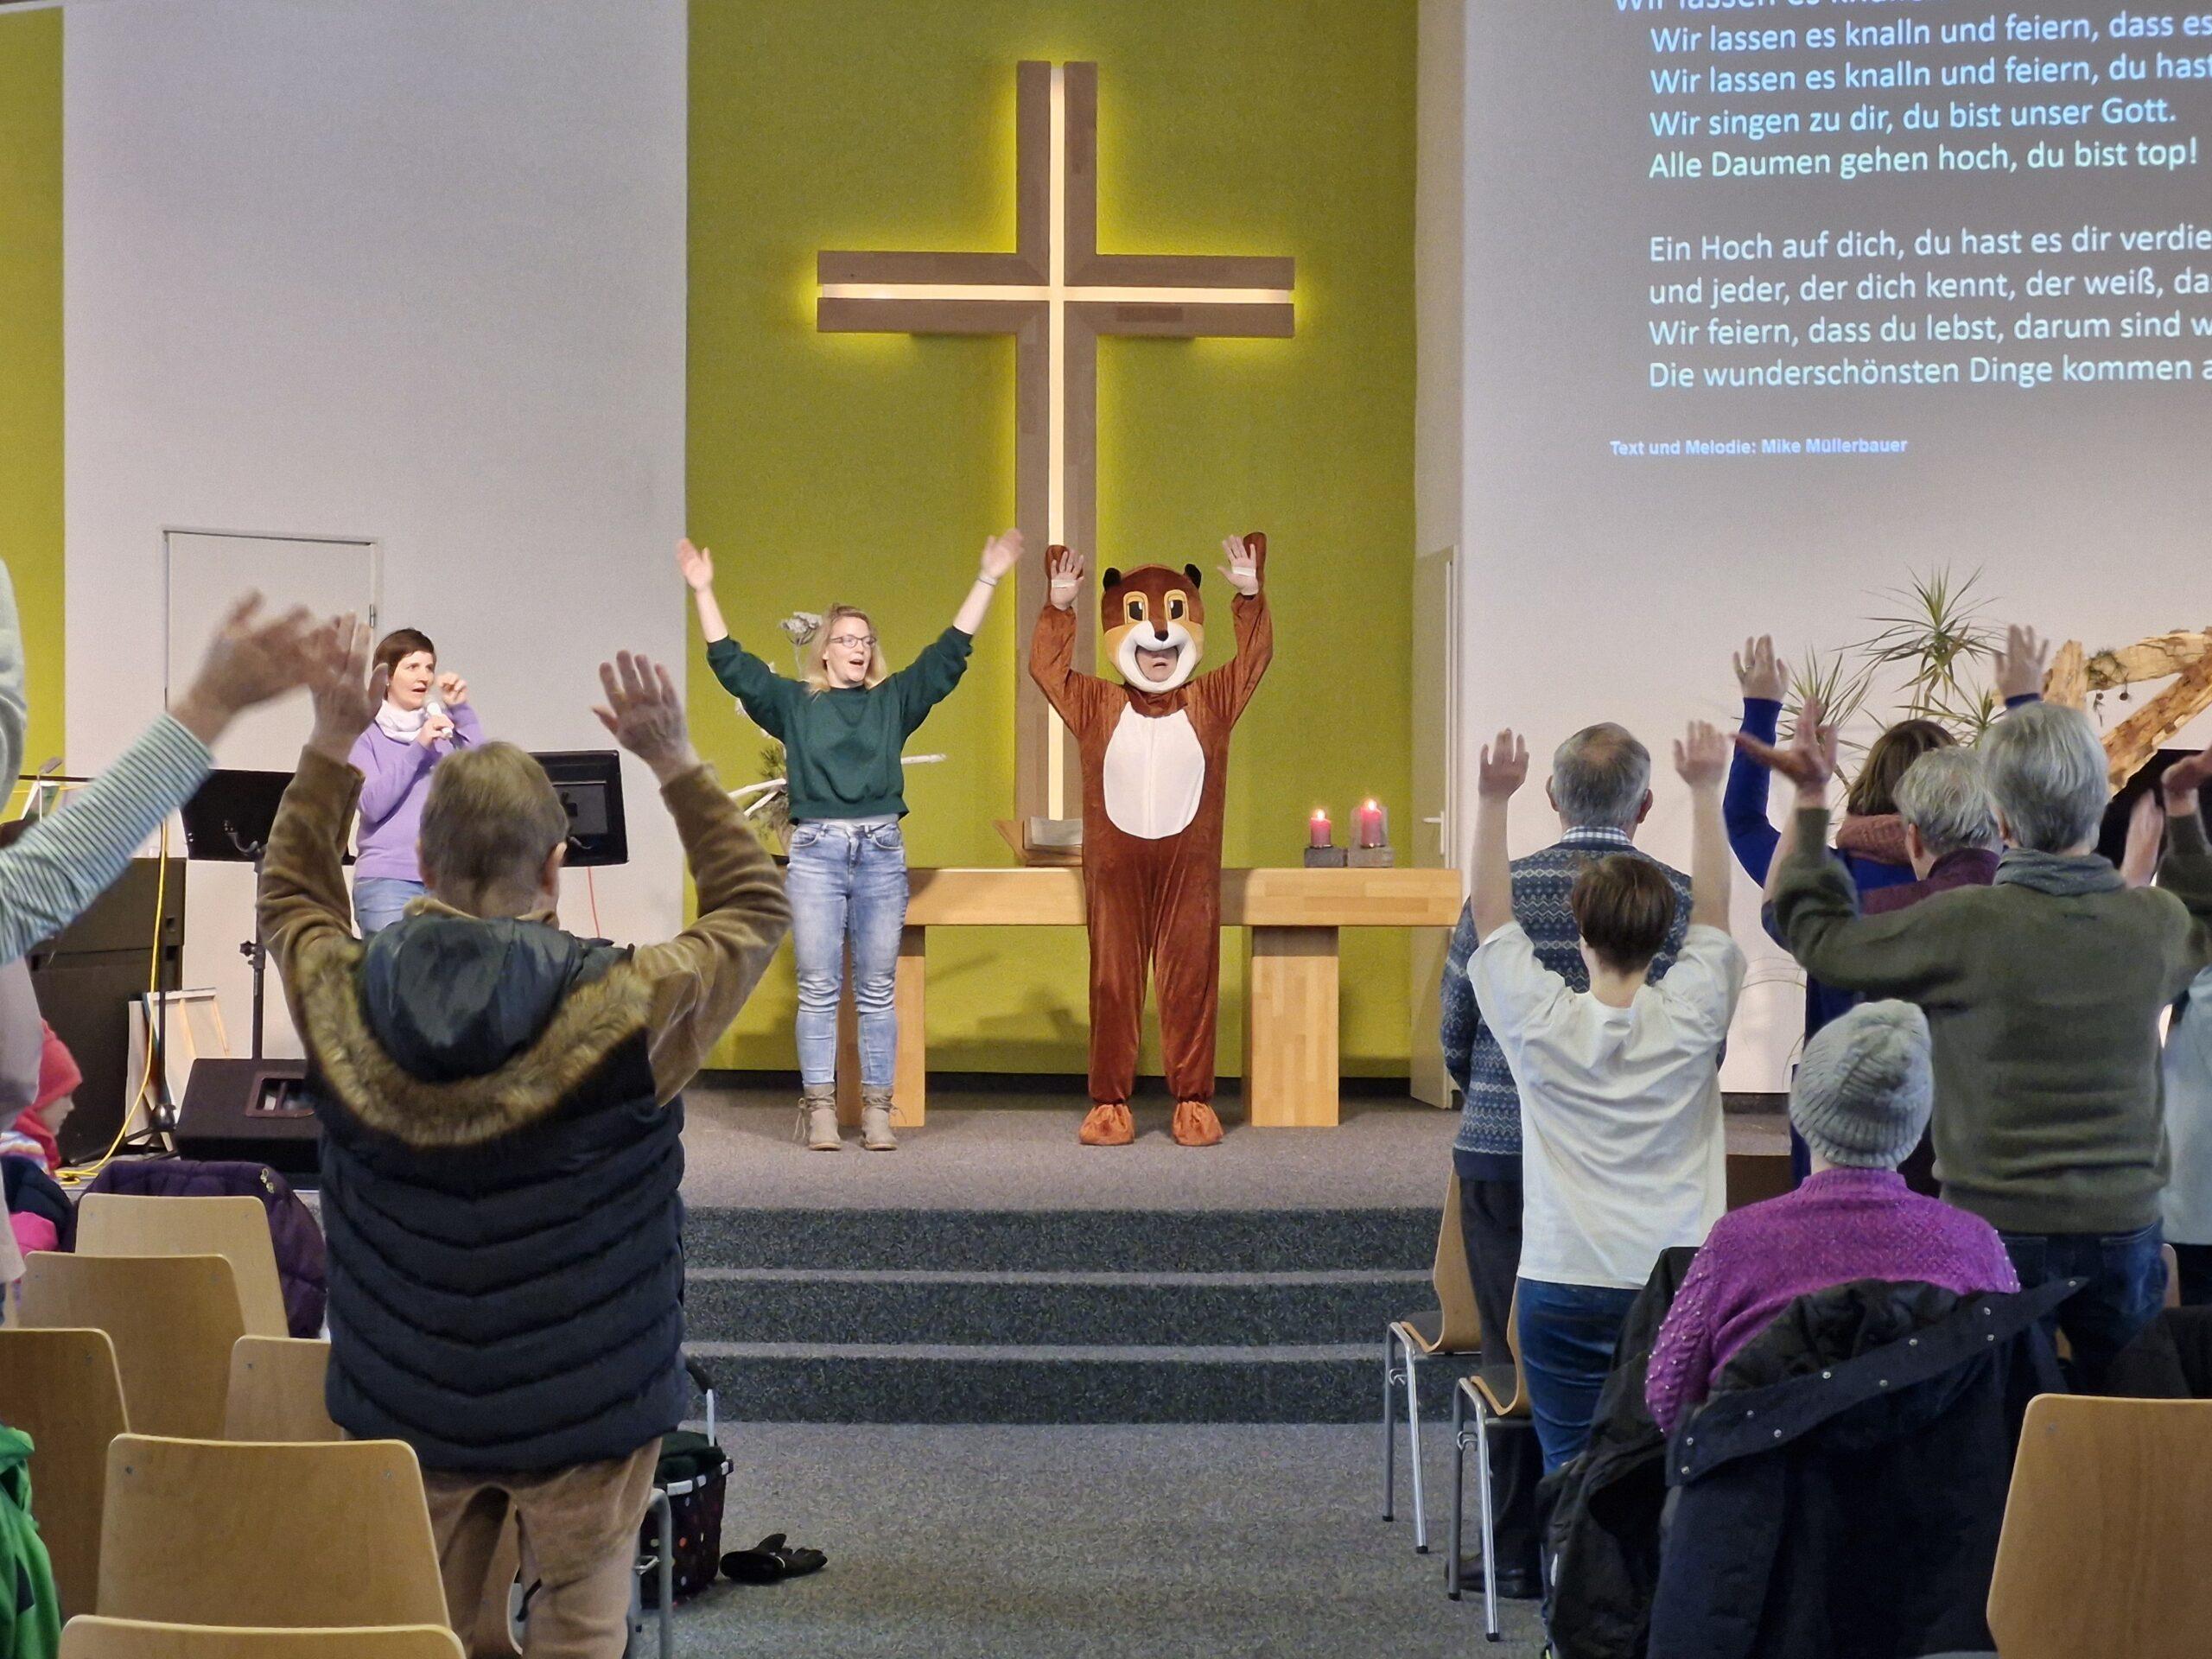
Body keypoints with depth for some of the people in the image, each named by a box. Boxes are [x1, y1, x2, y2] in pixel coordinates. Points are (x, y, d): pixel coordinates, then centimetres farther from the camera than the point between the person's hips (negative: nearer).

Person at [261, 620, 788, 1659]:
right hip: (580, 1406, -3)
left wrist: (331, 744, 8)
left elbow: (290, 889, 10)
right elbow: (757, 908, -4)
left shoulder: (339, 999, -13)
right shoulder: (625, 1008, -23)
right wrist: (675, 764, -5)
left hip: (402, 1404, 3)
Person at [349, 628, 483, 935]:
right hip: (387, 878, -3)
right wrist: (418, 748, -15)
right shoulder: (366, 735, 4)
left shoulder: (446, 727, 14)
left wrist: (462, 710, -3)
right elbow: (372, 806, -9)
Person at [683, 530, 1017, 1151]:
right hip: (814, 853, -1)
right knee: (818, 990, 0)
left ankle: (877, 1110, 8)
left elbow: (949, 652, 10)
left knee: (877, 991, 4)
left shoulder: (895, 701, 12)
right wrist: (703, 592, 2)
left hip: (882, 851, 1)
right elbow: (731, 663, 6)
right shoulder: (793, 702, 9)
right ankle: (819, 1109, 4)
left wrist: (988, 581, 6)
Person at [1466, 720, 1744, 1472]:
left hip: (1564, 1291, -1)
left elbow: (1490, 916, 2)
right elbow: (1713, 905, 7)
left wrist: (1492, 801, 1)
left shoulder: (1540, 1023, -6)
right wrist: (1705, 792, 11)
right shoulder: (1691, 1017, -4)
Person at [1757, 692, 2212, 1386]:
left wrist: (1812, 800, 7)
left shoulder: (1963, 925, -15)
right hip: (2123, 1225, 3)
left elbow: (1820, 938, 0)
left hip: (1996, 1225, -3)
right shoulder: (2156, 921, -3)